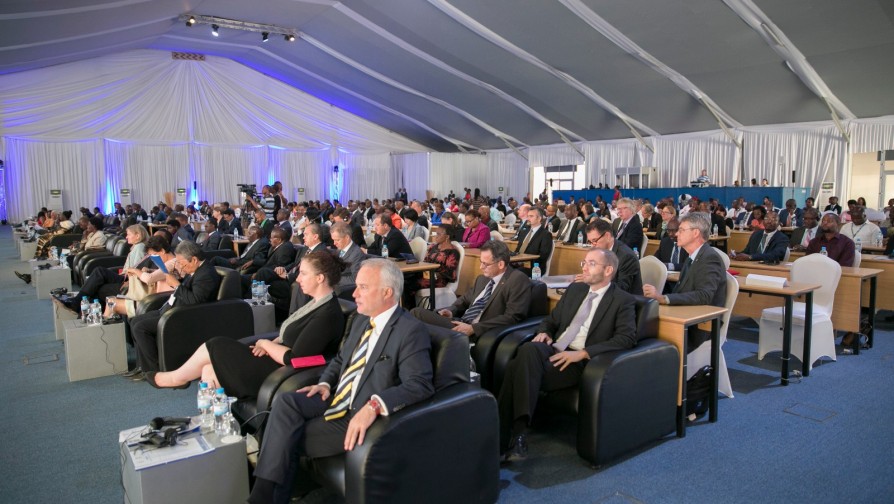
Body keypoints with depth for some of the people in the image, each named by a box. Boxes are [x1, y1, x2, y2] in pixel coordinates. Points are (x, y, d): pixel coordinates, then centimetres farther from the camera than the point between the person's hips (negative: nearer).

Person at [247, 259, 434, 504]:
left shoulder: (411, 331, -16)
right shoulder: (362, 319, 11)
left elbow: (420, 385, -25)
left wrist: (374, 405, -37)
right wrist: (325, 383, 1)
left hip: (360, 417, -7)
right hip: (336, 400, 7)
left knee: (288, 440, -15)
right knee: (285, 401, -18)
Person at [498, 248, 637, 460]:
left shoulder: (623, 301, 3)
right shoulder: (574, 289, 21)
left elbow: (627, 338, -11)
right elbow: (551, 319, 27)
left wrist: (583, 353, -20)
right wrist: (543, 332, 2)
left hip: (580, 361, -5)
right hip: (553, 349, 5)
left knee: (519, 368, -31)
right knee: (528, 349, -33)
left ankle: (505, 436, -25)